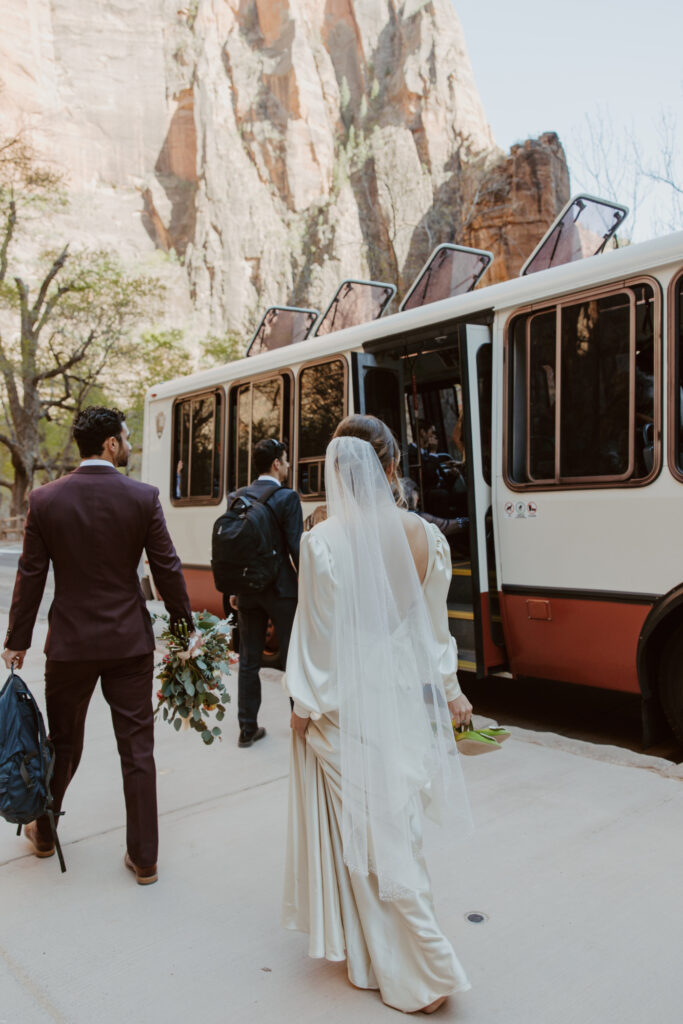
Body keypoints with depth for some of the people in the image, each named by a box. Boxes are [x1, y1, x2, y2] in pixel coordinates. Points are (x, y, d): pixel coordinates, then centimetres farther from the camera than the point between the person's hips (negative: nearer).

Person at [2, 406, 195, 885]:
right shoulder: (143, 497, -9)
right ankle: (144, 858, 17)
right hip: (130, 641, -1)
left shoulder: (45, 499, -5)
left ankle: (44, 833, 41)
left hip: (70, 643, 2)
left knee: (64, 743, 21)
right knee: (137, 748, 8)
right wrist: (184, 627, 5)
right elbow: (167, 569, -7)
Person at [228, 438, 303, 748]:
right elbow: (296, 548, -15)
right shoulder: (287, 497, -12)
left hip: (247, 590, 5)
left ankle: (247, 728, 18)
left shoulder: (236, 497, 4)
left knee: (248, 661, 11)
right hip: (282, 589, -5)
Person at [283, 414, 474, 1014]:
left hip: (345, 705, -5)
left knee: (368, 832, 10)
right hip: (405, 696, 5)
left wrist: (304, 704, 0)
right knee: (394, 822, 24)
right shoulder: (427, 537, -7)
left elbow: (319, 631, -13)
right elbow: (434, 626, 3)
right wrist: (449, 691, 16)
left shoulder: (324, 541, -19)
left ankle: (424, 972, 21)